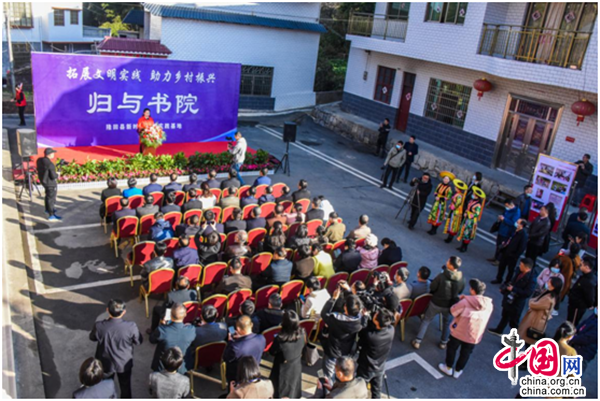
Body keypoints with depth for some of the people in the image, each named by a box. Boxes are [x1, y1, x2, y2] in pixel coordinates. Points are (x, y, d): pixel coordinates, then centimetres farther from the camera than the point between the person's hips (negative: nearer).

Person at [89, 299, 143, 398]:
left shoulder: (99, 326, -29)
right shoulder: (131, 326, -31)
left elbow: (92, 338, -6)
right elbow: (139, 341, -12)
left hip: (106, 363, 1)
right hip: (124, 363, -1)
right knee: (125, 387, 26)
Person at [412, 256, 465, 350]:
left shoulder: (441, 276, -30)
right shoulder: (461, 279, -18)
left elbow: (432, 288, -16)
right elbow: (460, 291, 0)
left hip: (436, 303, -2)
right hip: (450, 305, 2)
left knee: (426, 321, 18)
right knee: (447, 323, 28)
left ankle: (417, 341, 22)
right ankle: (443, 343, 41)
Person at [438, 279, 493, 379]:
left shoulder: (465, 301, -22)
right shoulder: (489, 305, -9)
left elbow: (453, 311, -11)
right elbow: (485, 318, 8)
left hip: (459, 331, -3)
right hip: (474, 336, 3)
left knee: (452, 348, 21)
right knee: (465, 353, 22)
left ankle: (448, 368, 35)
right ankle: (457, 371, 35)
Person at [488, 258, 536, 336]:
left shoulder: (531, 278, -27)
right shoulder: (520, 272, -5)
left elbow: (528, 293, -29)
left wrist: (513, 289, -27)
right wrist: (503, 288, 0)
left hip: (517, 303, -8)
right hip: (509, 299, 8)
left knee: (513, 322, 7)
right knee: (505, 316, 27)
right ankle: (498, 330, 47)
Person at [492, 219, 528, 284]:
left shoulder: (523, 234, -24)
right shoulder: (515, 230, 1)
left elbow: (522, 247, -24)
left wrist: (515, 256, -20)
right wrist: (504, 244, 6)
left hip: (512, 255, -8)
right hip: (505, 252, 8)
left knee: (511, 269, 12)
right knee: (501, 265, 21)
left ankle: (507, 283, 28)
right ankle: (499, 279, 39)